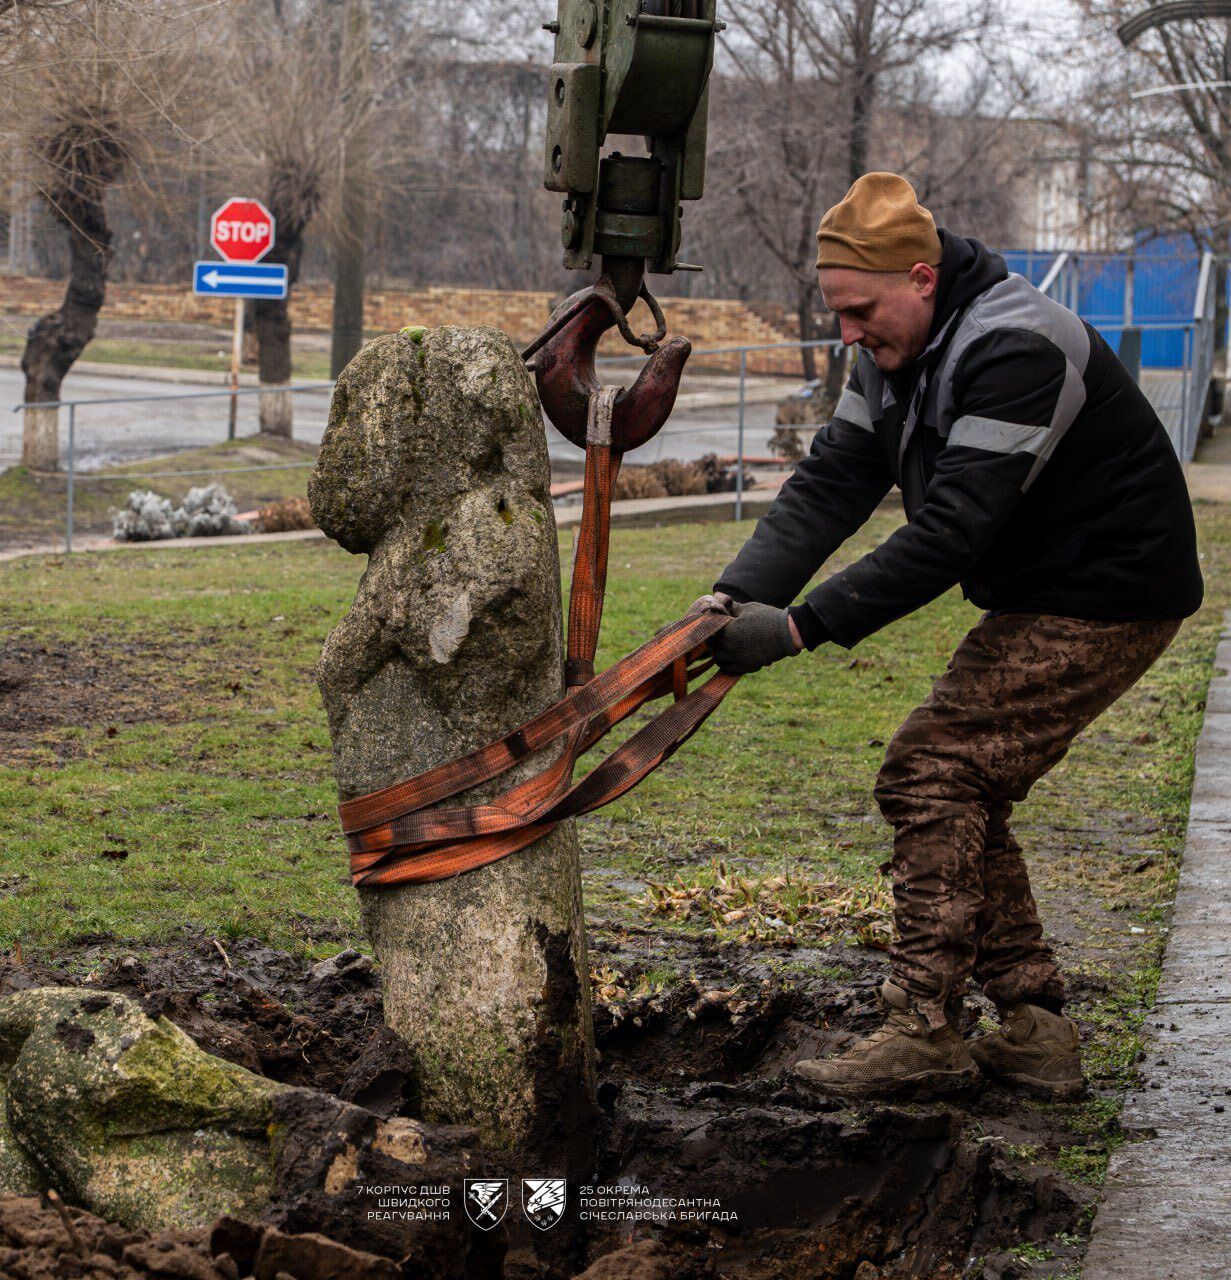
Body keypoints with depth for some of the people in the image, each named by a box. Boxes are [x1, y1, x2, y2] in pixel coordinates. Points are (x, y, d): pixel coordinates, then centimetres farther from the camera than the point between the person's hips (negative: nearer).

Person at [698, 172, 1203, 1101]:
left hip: (1110, 598, -10)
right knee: (961, 792, 8)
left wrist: (802, 625, -34)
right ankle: (1034, 1029, 11)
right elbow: (832, 483, -4)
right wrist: (740, 593, -20)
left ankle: (925, 1031, -10)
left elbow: (951, 531, -33)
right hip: (1039, 598, 10)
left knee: (931, 776, -14)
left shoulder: (1017, 353, -27)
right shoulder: (898, 353, 4)